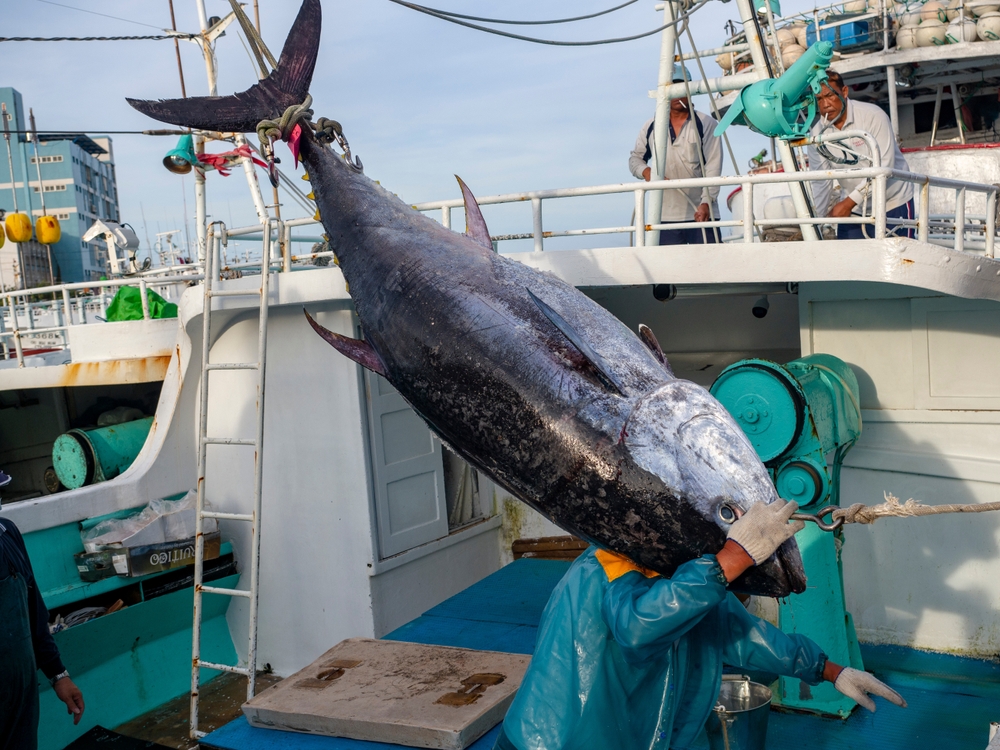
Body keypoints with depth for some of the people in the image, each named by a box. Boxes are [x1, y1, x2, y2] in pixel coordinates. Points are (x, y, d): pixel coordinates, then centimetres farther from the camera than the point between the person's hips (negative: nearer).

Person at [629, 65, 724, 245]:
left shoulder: (706, 124, 0)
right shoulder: (651, 127, 11)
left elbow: (713, 167, -6)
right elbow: (635, 158, 20)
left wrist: (706, 203, -18)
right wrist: (646, 172, -4)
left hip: (701, 213, -3)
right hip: (665, 216, 3)